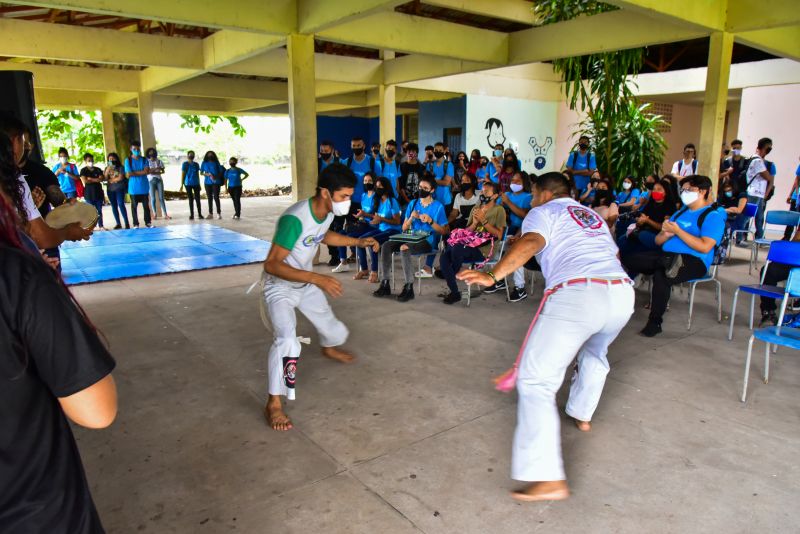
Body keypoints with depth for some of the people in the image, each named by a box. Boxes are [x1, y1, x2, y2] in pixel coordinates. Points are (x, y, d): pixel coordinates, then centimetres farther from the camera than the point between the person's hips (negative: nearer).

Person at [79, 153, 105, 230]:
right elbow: (85, 181, -11)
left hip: (98, 192, 3)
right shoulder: (83, 170, 1)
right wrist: (96, 180, -4)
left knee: (99, 210, 5)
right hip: (89, 194, -3)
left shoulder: (98, 169, 10)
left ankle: (101, 226, 10)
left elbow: (102, 179, -2)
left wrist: (91, 179, -9)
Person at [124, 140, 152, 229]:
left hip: (144, 187, 2)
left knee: (146, 205, 6)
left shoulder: (144, 160, 6)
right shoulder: (128, 160, -1)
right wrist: (141, 172, -8)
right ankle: (135, 224, 9)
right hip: (133, 188, -2)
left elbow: (147, 171, -8)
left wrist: (134, 172, -10)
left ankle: (148, 222, 14)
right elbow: (128, 174, -10)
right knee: (134, 206, 3)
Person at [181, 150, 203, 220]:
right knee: (191, 199, 2)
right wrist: (182, 184, -6)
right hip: (188, 184, -2)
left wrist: (199, 184, 12)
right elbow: (182, 174, -1)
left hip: (196, 183, 2)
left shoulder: (196, 164, 10)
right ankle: (191, 215, 7)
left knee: (197, 199, -1)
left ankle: (200, 214, 4)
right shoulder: (184, 164, 1)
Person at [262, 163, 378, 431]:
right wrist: (316, 278, -44)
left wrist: (358, 242, 4)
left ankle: (329, 348, 59)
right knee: (287, 341, -30)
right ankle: (274, 404, -12)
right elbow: (271, 264, -37)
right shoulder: (295, 218, -35)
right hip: (280, 288, -7)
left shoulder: (328, 211, -10)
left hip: (306, 285, 7)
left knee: (336, 331, 20)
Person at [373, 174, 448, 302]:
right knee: (386, 246, -18)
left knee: (404, 248, -35)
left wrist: (430, 221, -16)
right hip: (412, 238, 6)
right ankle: (385, 283, -16)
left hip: (428, 241, -6)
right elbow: (404, 228, 14)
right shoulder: (413, 203, 15)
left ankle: (409, 287, -28)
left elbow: (443, 231, -2)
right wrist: (411, 218, -5)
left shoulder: (438, 206, 1)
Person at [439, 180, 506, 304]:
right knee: (444, 257, -22)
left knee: (456, 248, -33)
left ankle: (452, 274, -3)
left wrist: (483, 221, -11)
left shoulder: (499, 210, 3)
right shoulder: (475, 209, 20)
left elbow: (499, 235, -7)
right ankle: (454, 292, -15)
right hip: (470, 245, 6)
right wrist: (474, 223, -3)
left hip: (485, 249, -6)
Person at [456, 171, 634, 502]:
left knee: (536, 380, -4)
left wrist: (493, 275, -24)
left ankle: (549, 479, -10)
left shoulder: (544, 212, 12)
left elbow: (530, 243, -10)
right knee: (594, 353, 38)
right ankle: (582, 414, 55)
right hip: (622, 292, 8)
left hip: (576, 295, -8)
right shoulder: (593, 216, 33)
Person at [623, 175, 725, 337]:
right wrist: (665, 234, -6)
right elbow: (658, 241, 17)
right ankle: (669, 263, -30)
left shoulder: (713, 216, -1)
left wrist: (677, 231, -12)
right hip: (666, 255, 7)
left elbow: (704, 247, -16)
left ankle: (655, 322, -22)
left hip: (694, 261, -6)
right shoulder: (680, 212, 20)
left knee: (660, 276, -35)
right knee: (629, 260, -14)